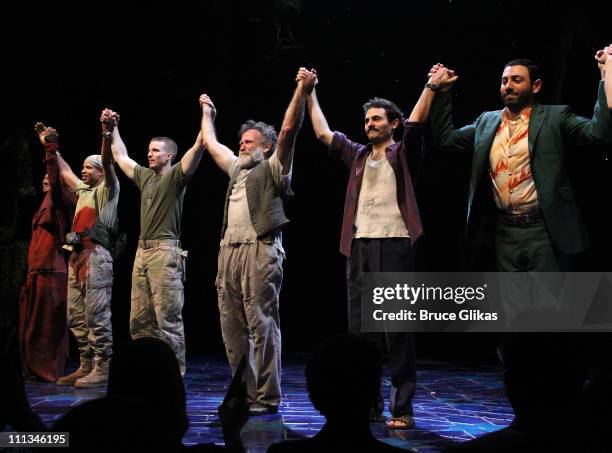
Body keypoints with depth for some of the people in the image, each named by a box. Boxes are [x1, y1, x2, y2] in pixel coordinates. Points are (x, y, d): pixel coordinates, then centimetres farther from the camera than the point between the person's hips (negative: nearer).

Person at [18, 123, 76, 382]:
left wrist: (50, 147, -29)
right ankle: (36, 369, 18)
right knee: (33, 324, 11)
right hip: (38, 271, 9)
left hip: (51, 272, -9)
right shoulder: (47, 204, 21)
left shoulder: (59, 200, -5)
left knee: (49, 325, -5)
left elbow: (56, 177, -23)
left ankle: (51, 371, 0)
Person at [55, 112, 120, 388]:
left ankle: (102, 369, -6)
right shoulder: (83, 189, 22)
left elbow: (108, 163, -16)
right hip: (77, 256, 9)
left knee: (97, 316, -9)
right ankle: (86, 366, 15)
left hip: (96, 256, -9)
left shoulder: (108, 189, 1)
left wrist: (108, 134, -30)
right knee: (76, 316, 9)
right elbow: (65, 172, 37)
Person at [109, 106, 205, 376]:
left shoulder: (176, 176, -2)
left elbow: (197, 148, -15)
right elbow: (120, 157, 32)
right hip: (142, 252, 8)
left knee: (168, 319, -8)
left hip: (165, 252, -7)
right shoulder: (144, 176, 18)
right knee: (139, 320, 9)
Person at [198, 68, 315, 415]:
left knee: (262, 327, -7)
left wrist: (302, 92, -15)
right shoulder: (237, 168, 25)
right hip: (230, 252, 8)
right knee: (233, 328, 7)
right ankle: (244, 393, 15)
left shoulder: (273, 168, 5)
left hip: (260, 252, -8)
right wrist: (208, 113, 50)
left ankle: (267, 398, -4)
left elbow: (288, 131, -8)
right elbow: (211, 143, 39)